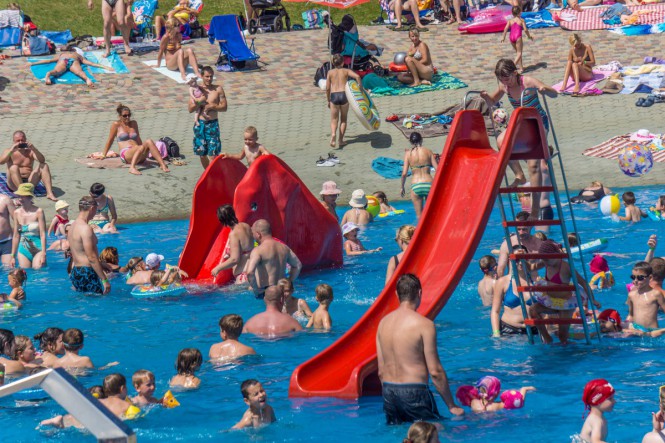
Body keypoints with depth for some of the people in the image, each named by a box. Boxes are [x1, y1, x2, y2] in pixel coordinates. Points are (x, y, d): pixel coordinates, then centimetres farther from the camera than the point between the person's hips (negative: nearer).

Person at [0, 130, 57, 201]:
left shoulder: (30, 152, 10)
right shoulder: (10, 152, 6)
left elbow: (42, 160, -8)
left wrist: (34, 149, -23)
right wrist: (11, 150, -24)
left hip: (29, 182, 2)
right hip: (15, 184, -2)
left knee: (44, 165, -13)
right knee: (14, 167, -30)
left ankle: (49, 193, -29)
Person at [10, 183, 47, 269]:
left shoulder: (38, 212, -7)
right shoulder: (17, 213, 7)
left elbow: (43, 234, -7)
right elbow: (16, 236, 12)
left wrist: (43, 254, -13)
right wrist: (13, 256, 13)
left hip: (37, 249, -4)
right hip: (23, 251, 4)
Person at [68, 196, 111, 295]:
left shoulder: (73, 226, 15)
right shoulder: (85, 228, -15)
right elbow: (92, 258, -19)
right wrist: (104, 280, -16)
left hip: (75, 272, 10)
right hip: (87, 274, -10)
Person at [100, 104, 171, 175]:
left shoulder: (134, 123, 21)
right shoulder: (116, 124, 6)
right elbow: (110, 140, 10)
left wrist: (145, 151, 32)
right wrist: (103, 155, 13)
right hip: (125, 154, -5)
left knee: (149, 142, -26)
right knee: (141, 147, -37)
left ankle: (163, 165, -41)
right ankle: (132, 168, -61)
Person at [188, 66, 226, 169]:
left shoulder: (218, 89, 1)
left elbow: (224, 107, 0)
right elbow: (190, 109, 2)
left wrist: (212, 107, -14)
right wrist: (199, 102, -14)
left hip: (213, 124, -2)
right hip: (200, 124, 2)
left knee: (213, 154, -11)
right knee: (202, 154, 10)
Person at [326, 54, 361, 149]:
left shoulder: (330, 72, 9)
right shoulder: (346, 71, 7)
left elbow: (327, 88, 7)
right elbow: (357, 76, -10)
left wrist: (328, 100, 17)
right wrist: (360, 87, 1)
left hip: (334, 96, 0)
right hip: (344, 95, 0)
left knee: (334, 120, 6)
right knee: (343, 119, 16)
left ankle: (333, 134, -24)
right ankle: (340, 140, 12)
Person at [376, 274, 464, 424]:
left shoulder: (383, 323, 7)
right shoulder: (424, 324, -11)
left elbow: (381, 371, 12)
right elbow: (435, 371, -11)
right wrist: (452, 406, -3)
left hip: (389, 390, 6)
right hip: (414, 393, -6)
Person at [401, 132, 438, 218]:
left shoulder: (408, 154, 1)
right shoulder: (428, 152, 2)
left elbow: (404, 173, -3)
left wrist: (402, 187, 10)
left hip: (416, 186, 0)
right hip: (429, 184, 0)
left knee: (419, 215, 8)